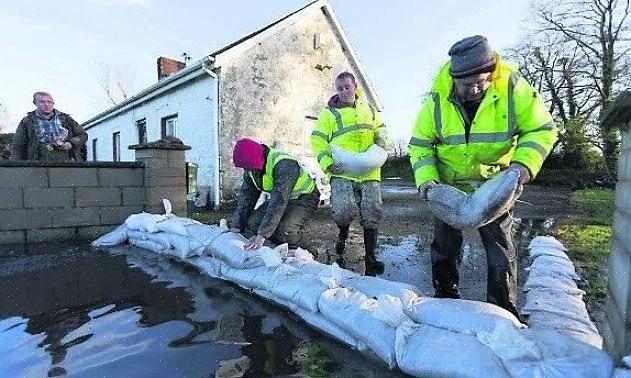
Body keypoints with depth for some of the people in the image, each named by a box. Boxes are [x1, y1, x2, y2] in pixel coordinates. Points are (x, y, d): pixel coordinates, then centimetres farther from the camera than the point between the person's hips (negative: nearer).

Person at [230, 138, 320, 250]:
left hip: (304, 198, -7)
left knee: (285, 231, -32)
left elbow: (279, 201, -39)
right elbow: (246, 196, -3)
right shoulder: (250, 169, -8)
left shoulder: (284, 164, -34)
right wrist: (236, 227, -11)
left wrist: (262, 235, -42)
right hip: (280, 197, 8)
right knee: (252, 222, -12)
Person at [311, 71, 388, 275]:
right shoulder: (329, 113, 4)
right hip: (342, 174, -3)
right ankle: (343, 233, 14)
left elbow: (380, 128, 29)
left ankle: (370, 257, 15)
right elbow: (318, 141, 1)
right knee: (343, 210, -22)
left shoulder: (368, 109, 17)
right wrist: (328, 164, -12)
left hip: (369, 172, 4)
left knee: (372, 215, 1)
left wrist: (381, 139, 5)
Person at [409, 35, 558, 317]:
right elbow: (420, 144, -9)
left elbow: (542, 129, -9)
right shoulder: (437, 100, -14)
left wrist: (524, 163, -27)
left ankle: (503, 307, 25)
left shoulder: (514, 88, -15)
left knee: (500, 247, 7)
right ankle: (446, 295, 31)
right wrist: (426, 179, -22)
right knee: (445, 244, 11)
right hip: (449, 187, 1)